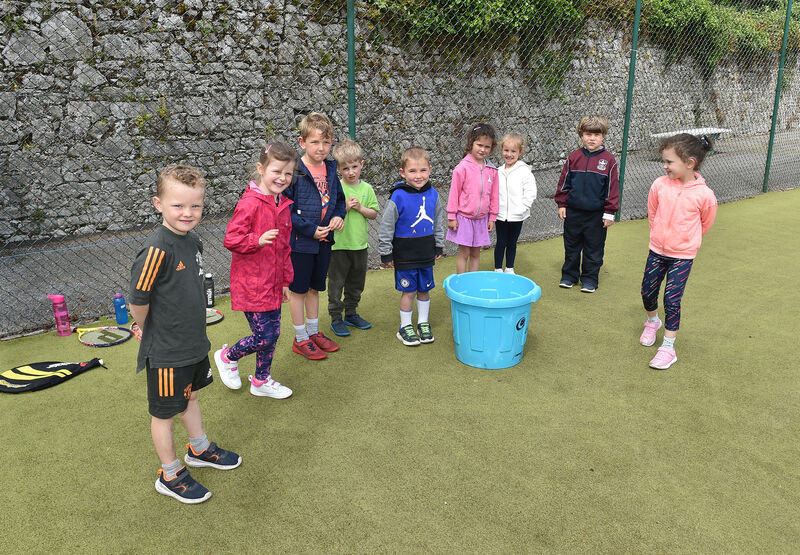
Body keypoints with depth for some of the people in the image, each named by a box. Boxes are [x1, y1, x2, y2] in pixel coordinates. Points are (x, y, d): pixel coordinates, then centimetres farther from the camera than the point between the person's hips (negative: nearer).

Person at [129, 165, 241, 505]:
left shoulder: (192, 240, -1)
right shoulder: (157, 250, -28)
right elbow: (137, 301, -23)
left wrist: (191, 330, 13)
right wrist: (149, 330, -6)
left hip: (194, 342, 8)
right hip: (166, 351, -8)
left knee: (190, 396, 27)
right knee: (164, 412, 11)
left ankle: (199, 449, 48)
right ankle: (170, 476, 28)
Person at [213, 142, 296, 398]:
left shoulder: (283, 205, 9)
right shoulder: (250, 203, -17)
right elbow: (230, 240, -18)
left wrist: (285, 281, 19)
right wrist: (258, 240, -33)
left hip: (273, 285, 8)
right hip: (251, 285, -8)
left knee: (273, 333, 14)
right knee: (264, 336, -3)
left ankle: (261, 381, 33)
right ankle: (227, 357, 25)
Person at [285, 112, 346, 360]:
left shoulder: (330, 170, 4)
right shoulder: (294, 171, -15)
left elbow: (339, 199, 16)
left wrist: (339, 216, -5)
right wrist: (310, 229, -20)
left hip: (324, 239, 6)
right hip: (300, 241, -6)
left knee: (315, 287, 19)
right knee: (298, 289, 7)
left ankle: (314, 331, 34)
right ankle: (300, 339, 19)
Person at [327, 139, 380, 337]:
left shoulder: (366, 188, 2)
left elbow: (374, 214, 4)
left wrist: (360, 207, -13)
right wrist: (345, 207, -21)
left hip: (360, 244, 4)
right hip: (339, 244, -4)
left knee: (356, 282, 17)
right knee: (336, 283, 4)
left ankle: (351, 314, 33)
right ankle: (336, 318, 16)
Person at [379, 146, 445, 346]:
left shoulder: (433, 194, 0)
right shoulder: (398, 197, -16)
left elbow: (438, 223, 13)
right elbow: (386, 227, -10)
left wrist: (439, 247, 15)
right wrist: (386, 254, -8)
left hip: (427, 254, 4)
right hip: (405, 255, -4)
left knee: (424, 290, 15)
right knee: (408, 291, 5)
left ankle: (423, 324, 31)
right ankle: (405, 327, 21)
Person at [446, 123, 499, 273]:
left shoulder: (492, 170, 2)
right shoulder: (463, 167, -11)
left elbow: (494, 195, 10)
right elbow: (454, 192, -7)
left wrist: (492, 217, 10)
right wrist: (451, 217, -7)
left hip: (481, 219, 4)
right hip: (464, 217, -4)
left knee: (476, 253, 13)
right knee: (464, 253, 1)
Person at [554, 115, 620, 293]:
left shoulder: (608, 160, -5)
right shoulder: (574, 157, 0)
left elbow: (612, 188, -3)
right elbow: (564, 182, 7)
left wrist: (609, 213, -5)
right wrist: (561, 204, 4)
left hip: (596, 214, -2)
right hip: (573, 212, 2)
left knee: (594, 248, 9)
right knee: (571, 246, 14)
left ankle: (590, 279, 23)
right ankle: (569, 275, 29)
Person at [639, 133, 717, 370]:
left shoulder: (704, 194, -18)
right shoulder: (660, 185, -11)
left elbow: (705, 223, 2)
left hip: (683, 256, -3)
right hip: (657, 250, 4)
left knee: (671, 299, -4)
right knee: (647, 293, 12)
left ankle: (668, 348, 9)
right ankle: (652, 322, 44)